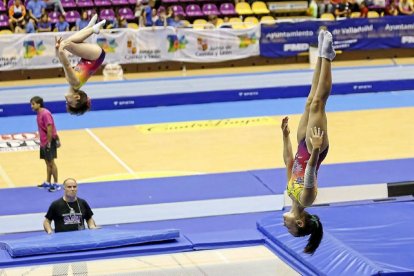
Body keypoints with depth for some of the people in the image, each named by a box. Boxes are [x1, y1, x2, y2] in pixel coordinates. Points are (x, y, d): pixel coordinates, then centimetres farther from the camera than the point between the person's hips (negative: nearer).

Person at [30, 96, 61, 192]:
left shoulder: (45, 114, -19)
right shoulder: (39, 114, 9)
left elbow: (50, 129, -22)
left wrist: (49, 143, -21)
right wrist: (43, 142, 16)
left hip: (49, 142, -9)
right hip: (43, 142, 9)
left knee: (51, 162, -5)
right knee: (47, 162, 15)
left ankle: (56, 184, -1)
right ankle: (47, 182, 22)